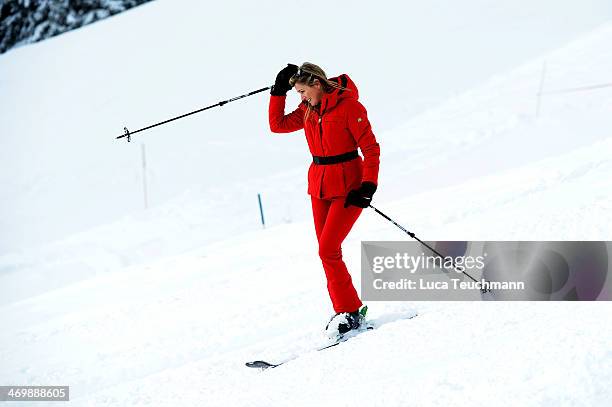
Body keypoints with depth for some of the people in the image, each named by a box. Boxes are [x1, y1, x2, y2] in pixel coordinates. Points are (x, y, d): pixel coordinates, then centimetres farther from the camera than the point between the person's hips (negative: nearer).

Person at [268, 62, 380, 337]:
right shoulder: (308, 110, 6)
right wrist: (279, 91, 4)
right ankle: (345, 311, 14)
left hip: (348, 187, -7)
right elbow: (278, 125, 13)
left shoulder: (348, 106, -15)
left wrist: (368, 187, -20)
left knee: (327, 250, -14)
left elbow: (371, 149, -14)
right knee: (328, 251, 6)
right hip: (319, 186, 7)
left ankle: (349, 312, -5)